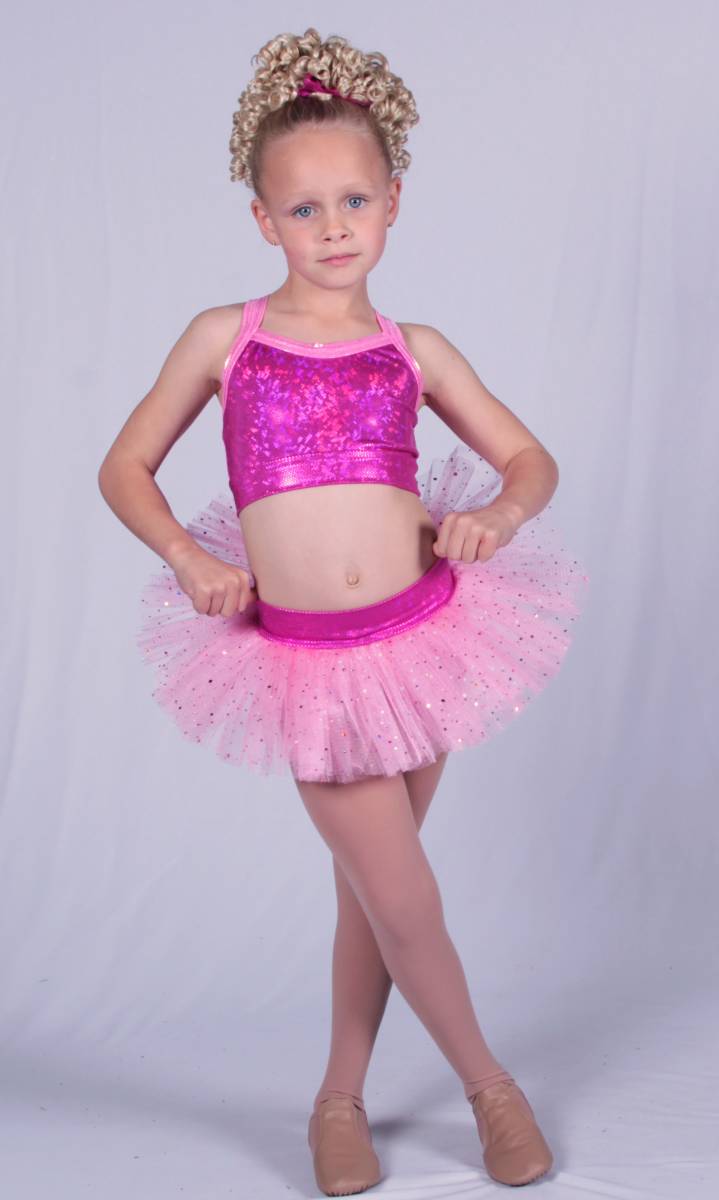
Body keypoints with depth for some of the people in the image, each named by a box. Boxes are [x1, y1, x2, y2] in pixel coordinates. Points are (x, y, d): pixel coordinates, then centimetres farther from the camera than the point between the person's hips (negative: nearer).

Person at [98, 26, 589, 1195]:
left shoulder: (413, 349, 5)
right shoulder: (224, 337, 1)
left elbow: (530, 459, 14)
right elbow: (125, 466, 9)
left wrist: (497, 514, -7)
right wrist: (187, 555, -7)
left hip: (423, 634, 2)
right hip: (304, 662, -2)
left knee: (368, 891, 14)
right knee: (405, 901, 1)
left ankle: (340, 1100, 34)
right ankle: (489, 1083, 27)